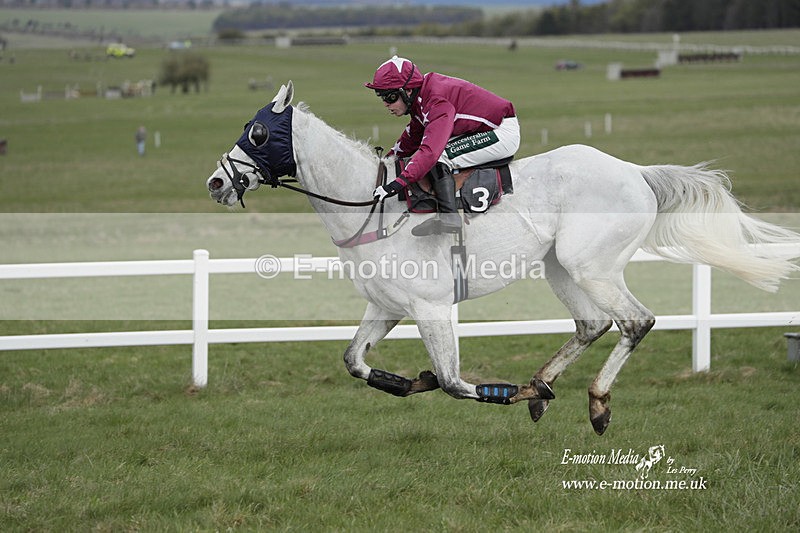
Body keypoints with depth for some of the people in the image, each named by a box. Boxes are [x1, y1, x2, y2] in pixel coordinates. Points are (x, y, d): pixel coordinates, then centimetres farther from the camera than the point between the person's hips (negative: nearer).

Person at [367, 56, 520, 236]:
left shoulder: (437, 102, -27)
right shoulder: (421, 97, 3)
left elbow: (430, 150, -38)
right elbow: (412, 136, 19)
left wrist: (398, 183, -44)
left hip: (505, 132, -11)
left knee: (439, 157, -23)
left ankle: (449, 215, -26)